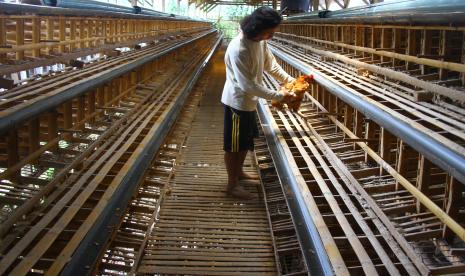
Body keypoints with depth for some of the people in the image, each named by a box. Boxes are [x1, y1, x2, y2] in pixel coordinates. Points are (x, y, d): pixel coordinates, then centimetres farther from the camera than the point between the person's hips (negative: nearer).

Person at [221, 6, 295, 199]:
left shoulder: (260, 41, -3)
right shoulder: (238, 49, -31)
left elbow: (271, 64, 11)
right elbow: (247, 85, -30)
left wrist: (291, 80, 1)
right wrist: (278, 96, -25)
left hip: (249, 102, 9)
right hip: (237, 102, -9)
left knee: (246, 141, 23)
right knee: (234, 145, 6)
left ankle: (239, 172, 43)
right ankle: (232, 185, 21)